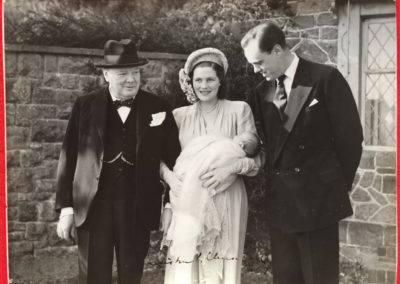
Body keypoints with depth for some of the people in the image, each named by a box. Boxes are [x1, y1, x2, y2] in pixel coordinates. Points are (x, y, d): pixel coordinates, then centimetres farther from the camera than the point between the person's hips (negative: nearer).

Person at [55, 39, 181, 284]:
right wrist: (66, 208, -1)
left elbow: (173, 157, 4)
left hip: (138, 209, 1)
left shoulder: (158, 108, 1)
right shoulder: (85, 106, 1)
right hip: (92, 207, 0)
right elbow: (69, 158, 2)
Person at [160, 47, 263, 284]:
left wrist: (231, 168, -18)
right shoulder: (179, 115, 9)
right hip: (188, 203, 2)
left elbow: (256, 160, 0)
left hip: (226, 203, -1)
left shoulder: (239, 110, 3)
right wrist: (169, 175, -12)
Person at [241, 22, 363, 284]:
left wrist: (341, 184, -2)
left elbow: (350, 135, -6)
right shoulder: (263, 91, 9)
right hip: (280, 201, 5)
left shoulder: (326, 78, -7)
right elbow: (268, 140, 12)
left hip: (317, 198, -5)